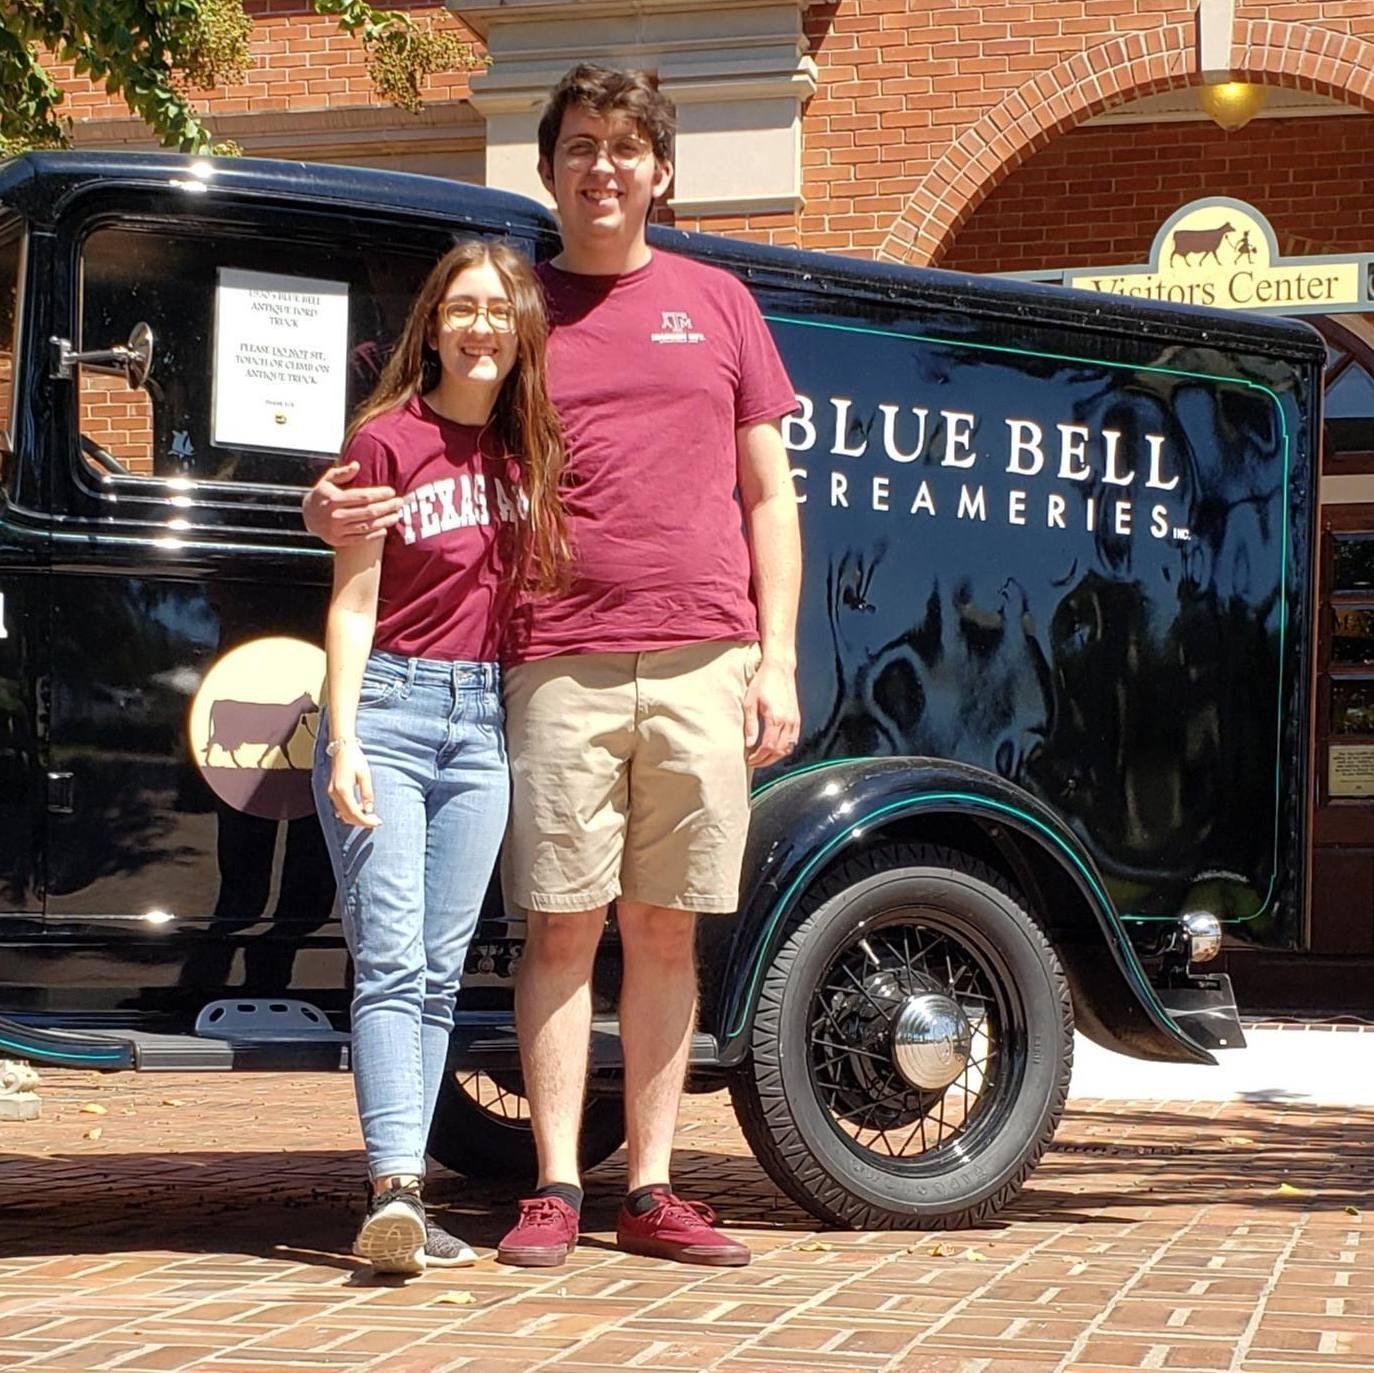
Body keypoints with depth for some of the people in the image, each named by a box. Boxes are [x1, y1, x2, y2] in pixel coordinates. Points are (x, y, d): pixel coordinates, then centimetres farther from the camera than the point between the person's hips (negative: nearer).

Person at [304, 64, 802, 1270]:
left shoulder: (717, 303, 15)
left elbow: (769, 494, 14)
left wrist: (777, 659, 5)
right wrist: (334, 508, -11)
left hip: (702, 661, 1)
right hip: (559, 663, -1)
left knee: (666, 929, 5)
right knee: (562, 925, -1)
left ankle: (652, 1191, 11)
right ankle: (555, 1191, 4)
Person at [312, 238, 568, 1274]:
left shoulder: (528, 453, 11)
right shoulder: (388, 439, -2)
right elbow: (353, 602, -4)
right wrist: (344, 743, -12)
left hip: (483, 720, 5)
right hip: (390, 703, -5)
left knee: (441, 970, 3)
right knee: (391, 961, -12)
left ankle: (399, 1200, 5)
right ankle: (397, 1188, -19)